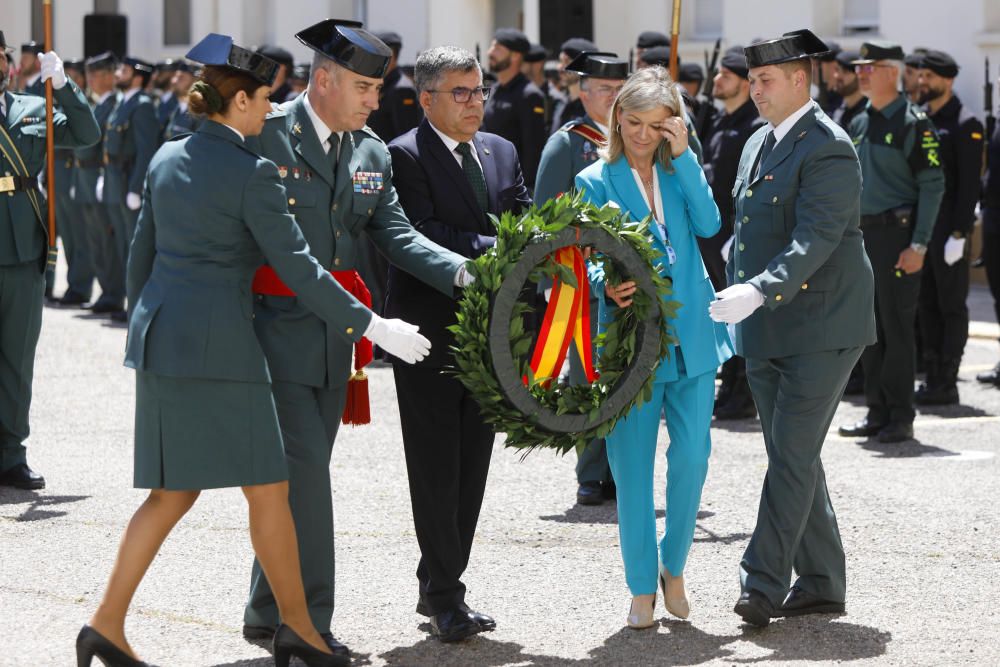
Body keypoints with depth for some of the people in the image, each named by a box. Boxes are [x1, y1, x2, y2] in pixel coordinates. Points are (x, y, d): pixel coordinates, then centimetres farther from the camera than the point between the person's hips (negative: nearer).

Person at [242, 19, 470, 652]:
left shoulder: (373, 154, 11)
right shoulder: (264, 135, -10)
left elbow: (396, 235, 3)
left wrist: (462, 271, -14)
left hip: (333, 338, 7)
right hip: (276, 331, -7)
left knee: (301, 475, 13)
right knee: (306, 472, -9)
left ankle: (267, 612, 25)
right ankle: (309, 622, -1)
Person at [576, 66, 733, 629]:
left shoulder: (680, 170, 11)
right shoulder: (596, 181, 2)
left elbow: (709, 224, -6)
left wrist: (683, 157, -9)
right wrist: (607, 286, -25)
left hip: (692, 335, 2)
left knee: (692, 457, -2)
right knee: (632, 466, 0)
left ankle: (674, 566, 20)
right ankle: (642, 588, 12)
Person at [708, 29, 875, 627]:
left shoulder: (828, 147, -13)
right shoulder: (758, 145, 15)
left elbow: (816, 237, -24)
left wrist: (758, 291, -35)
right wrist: (733, 299, 17)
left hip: (822, 327, -9)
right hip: (766, 331, 9)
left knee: (793, 454, -11)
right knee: (791, 458, 11)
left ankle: (763, 583, -12)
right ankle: (821, 584, 18)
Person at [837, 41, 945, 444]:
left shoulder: (914, 124, -7)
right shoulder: (858, 125, 14)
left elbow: (933, 187, -11)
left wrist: (918, 245, -16)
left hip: (896, 234, -7)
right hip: (861, 235, 7)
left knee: (897, 328, -4)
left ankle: (901, 419, 1)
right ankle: (877, 414, 16)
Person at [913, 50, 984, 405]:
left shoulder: (965, 124, -8)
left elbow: (970, 185, -12)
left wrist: (959, 234, -17)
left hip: (948, 228, -7)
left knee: (951, 306, -1)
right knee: (926, 305, 9)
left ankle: (946, 384, 2)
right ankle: (932, 378, 15)